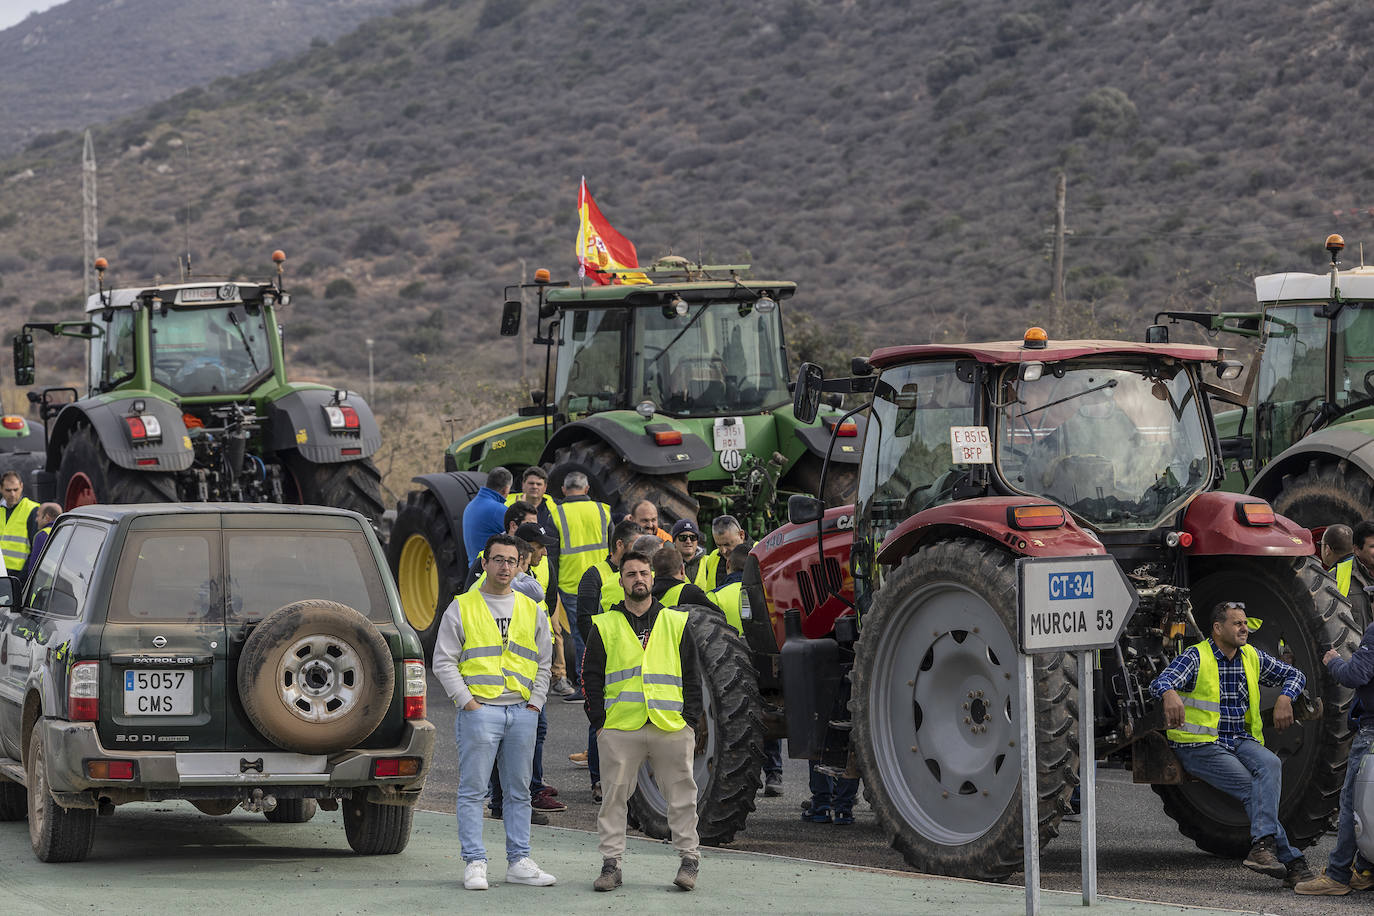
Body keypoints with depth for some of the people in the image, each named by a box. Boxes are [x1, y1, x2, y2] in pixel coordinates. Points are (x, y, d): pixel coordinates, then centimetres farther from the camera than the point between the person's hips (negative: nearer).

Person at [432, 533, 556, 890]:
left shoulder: (532, 611, 14)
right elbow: (444, 661, -1)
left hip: (522, 712, 4)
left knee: (519, 791, 7)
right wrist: (466, 701, -9)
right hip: (480, 710, -4)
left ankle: (519, 861, 12)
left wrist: (536, 701, 6)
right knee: (473, 790, -4)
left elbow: (543, 662, 18)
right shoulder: (462, 608, 2)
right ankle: (475, 863, -1)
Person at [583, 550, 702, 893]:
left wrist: (689, 718, 1)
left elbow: (692, 675, 11)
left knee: (681, 796, 3)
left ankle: (688, 857, 12)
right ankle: (611, 862, 6)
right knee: (614, 796, 1)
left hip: (672, 727, 0)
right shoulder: (605, 626, 9)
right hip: (620, 728, 0)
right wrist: (600, 722, -2)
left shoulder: (676, 623, 12)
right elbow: (591, 677, 7)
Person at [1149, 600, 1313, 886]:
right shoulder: (1195, 657, -6)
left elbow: (1294, 674, 22)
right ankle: (1290, 860, -26)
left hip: (1242, 740, 5)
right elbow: (1161, 681, -24)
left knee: (1270, 765, -29)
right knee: (1252, 789, -24)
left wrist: (1285, 698, 0)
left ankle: (1262, 846, -42)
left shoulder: (1253, 658, 11)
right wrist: (1170, 695, -49)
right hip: (1200, 745, -5)